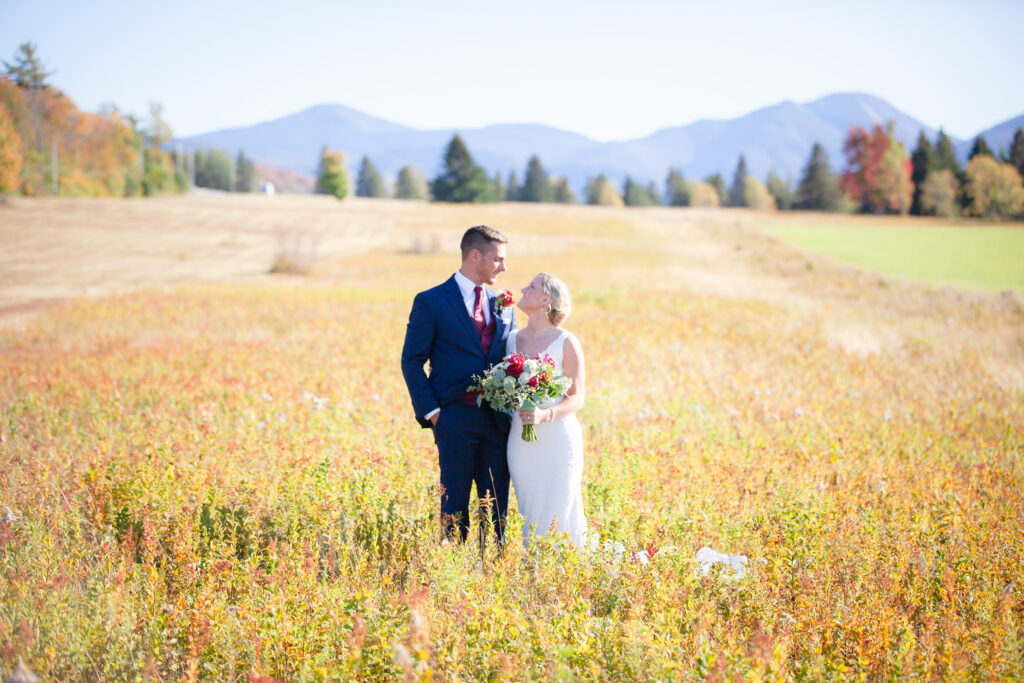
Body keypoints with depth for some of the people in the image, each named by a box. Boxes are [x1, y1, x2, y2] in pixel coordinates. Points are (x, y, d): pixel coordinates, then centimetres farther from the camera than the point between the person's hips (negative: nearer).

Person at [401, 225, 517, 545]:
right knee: (455, 506, -1)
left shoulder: (503, 305, 14)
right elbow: (412, 361, -2)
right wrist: (430, 411, -9)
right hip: (456, 420, -5)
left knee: (496, 506, 6)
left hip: (497, 420, 5)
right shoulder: (431, 302, -2)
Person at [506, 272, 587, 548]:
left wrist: (545, 415, -22)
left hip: (557, 440, -4)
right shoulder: (512, 339, 10)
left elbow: (577, 398, -6)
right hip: (521, 441, 4)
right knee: (529, 516, 6)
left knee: (559, 515, -4)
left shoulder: (566, 342, -4)